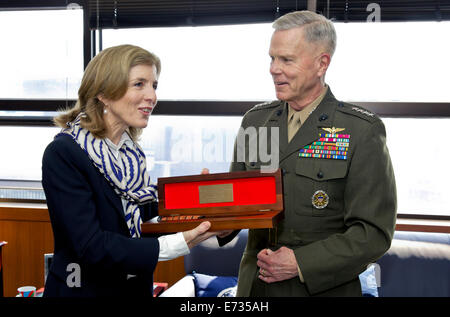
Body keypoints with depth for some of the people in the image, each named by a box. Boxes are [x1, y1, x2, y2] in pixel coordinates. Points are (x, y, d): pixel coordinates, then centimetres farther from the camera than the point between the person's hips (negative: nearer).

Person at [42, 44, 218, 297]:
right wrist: (176, 245, -33)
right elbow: (91, 246, -26)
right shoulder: (63, 154, -19)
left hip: (137, 287, 7)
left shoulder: (132, 153, 4)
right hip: (85, 289, -7)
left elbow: (147, 224, 6)